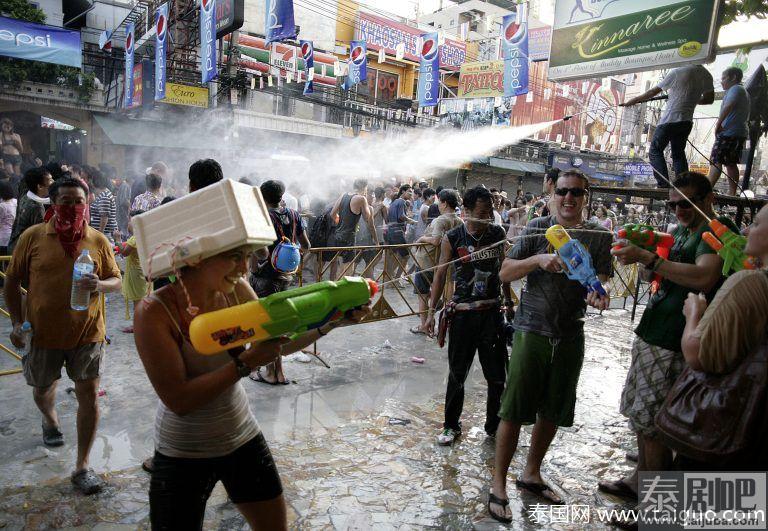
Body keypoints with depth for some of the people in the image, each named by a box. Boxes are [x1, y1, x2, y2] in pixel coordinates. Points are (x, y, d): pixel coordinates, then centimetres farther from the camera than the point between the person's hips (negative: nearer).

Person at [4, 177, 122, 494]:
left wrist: (100, 285, -19)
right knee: (43, 390, 22)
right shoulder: (32, 237, -4)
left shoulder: (98, 240, -2)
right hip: (43, 333, 1)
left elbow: (117, 281, 4)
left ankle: (82, 467, 12)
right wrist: (17, 322, -3)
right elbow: (12, 281, 4)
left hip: (87, 333, -1)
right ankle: (50, 421, 58)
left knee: (88, 395, -2)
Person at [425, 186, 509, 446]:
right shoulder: (452, 238, -7)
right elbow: (440, 275, 0)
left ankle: (495, 426, 27)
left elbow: (504, 269, 13)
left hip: (492, 311, 2)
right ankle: (451, 425, 28)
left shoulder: (498, 234, 1)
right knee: (457, 374, 10)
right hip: (462, 312, -2)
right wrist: (431, 310, -2)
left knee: (497, 375, 7)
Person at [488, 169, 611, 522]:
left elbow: (600, 282, -2)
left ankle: (531, 474, 36)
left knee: (553, 412, 15)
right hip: (532, 330, -3)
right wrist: (538, 259, -22)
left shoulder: (599, 236, 4)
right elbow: (505, 273, -5)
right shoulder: (538, 228, -2)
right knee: (514, 411, -1)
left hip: (570, 335, 3)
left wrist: (598, 296, -25)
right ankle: (499, 485, 15)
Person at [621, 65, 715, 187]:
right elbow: (709, 99, 14)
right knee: (678, 153, 16)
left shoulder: (677, 72, -8)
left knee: (655, 151, 3)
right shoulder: (706, 75, 6)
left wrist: (631, 101, 6)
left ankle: (664, 184, -11)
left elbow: (653, 92, -4)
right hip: (687, 121, 6)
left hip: (669, 120, -6)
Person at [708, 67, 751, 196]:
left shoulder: (735, 89, -6)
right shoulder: (744, 91, 27)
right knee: (731, 164, 9)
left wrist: (718, 123, -28)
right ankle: (732, 193, 8)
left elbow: (729, 106, -25)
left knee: (716, 161, -13)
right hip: (740, 132, 10)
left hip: (728, 132, -10)